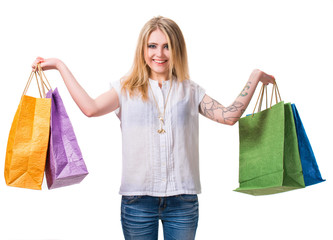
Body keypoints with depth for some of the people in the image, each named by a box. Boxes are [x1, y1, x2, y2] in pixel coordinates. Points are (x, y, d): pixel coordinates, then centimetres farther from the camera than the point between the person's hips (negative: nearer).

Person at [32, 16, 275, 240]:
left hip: (183, 200, 1)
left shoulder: (190, 91, 8)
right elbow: (90, 108, -11)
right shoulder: (126, 89, 5)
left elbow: (229, 116, -2)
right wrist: (60, 65, -8)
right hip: (137, 199, 0)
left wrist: (255, 77, 0)